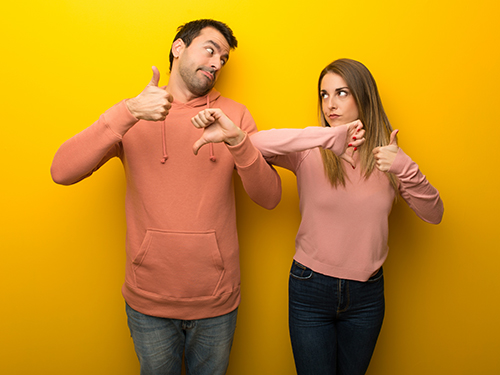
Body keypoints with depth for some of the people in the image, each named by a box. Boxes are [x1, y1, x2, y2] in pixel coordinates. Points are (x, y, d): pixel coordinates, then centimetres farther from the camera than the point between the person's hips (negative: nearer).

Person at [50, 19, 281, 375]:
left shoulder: (235, 115, -1)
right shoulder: (130, 114, -2)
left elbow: (269, 197, -8)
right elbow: (62, 172, -15)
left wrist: (237, 140, -25)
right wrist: (130, 112, -25)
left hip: (217, 302, 1)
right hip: (148, 303, 0)